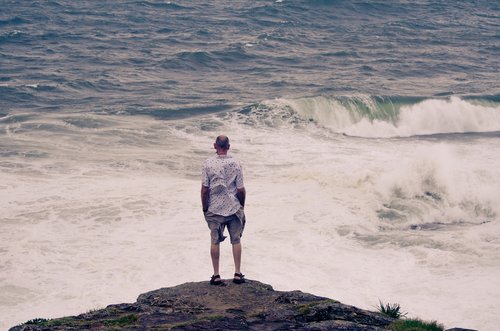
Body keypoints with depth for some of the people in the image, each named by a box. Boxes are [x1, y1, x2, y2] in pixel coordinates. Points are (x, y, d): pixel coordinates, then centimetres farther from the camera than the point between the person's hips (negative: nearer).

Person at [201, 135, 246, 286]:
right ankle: (237, 274, 12)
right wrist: (241, 205, 11)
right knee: (236, 240, 11)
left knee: (215, 241, 8)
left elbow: (205, 190, -9)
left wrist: (205, 208, 3)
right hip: (234, 208, 1)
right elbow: (241, 190, -5)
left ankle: (216, 275, 10)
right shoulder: (235, 164, -7)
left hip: (214, 209, -1)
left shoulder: (208, 164, -9)